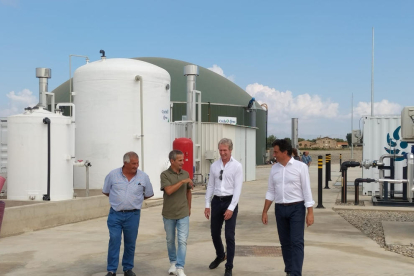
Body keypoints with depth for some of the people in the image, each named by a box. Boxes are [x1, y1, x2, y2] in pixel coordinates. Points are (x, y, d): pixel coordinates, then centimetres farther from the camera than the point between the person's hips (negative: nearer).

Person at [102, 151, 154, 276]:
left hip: (133, 215, 1)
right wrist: (118, 199, 10)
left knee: (130, 243, 9)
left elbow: (149, 194, 12)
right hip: (115, 214, -1)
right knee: (114, 241, -4)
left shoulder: (143, 177, -2)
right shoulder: (113, 175, -4)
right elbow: (105, 191, 10)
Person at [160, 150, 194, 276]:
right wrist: (182, 181, -26)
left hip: (183, 214, 2)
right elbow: (169, 191, -23)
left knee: (182, 241, -7)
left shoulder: (185, 174, 3)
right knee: (170, 240, 14)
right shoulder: (165, 175, -10)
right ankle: (173, 262, 33)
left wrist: (189, 207, 18)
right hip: (169, 214, -2)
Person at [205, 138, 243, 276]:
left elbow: (238, 189, -9)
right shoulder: (214, 166, 6)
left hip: (230, 201, -4)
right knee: (215, 233, 14)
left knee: (229, 235, -2)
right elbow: (210, 186, 10)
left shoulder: (237, 166, -6)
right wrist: (207, 205, 6)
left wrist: (231, 208, -15)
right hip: (216, 201, 4)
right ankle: (220, 255, 42)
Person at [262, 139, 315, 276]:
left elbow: (307, 190, -8)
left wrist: (310, 212, -12)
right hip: (280, 209, 5)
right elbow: (270, 192, 11)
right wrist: (265, 211, 9)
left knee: (296, 242, -8)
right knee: (285, 243, 10)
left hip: (296, 208, -5)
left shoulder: (300, 167, -7)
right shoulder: (274, 168, 7)